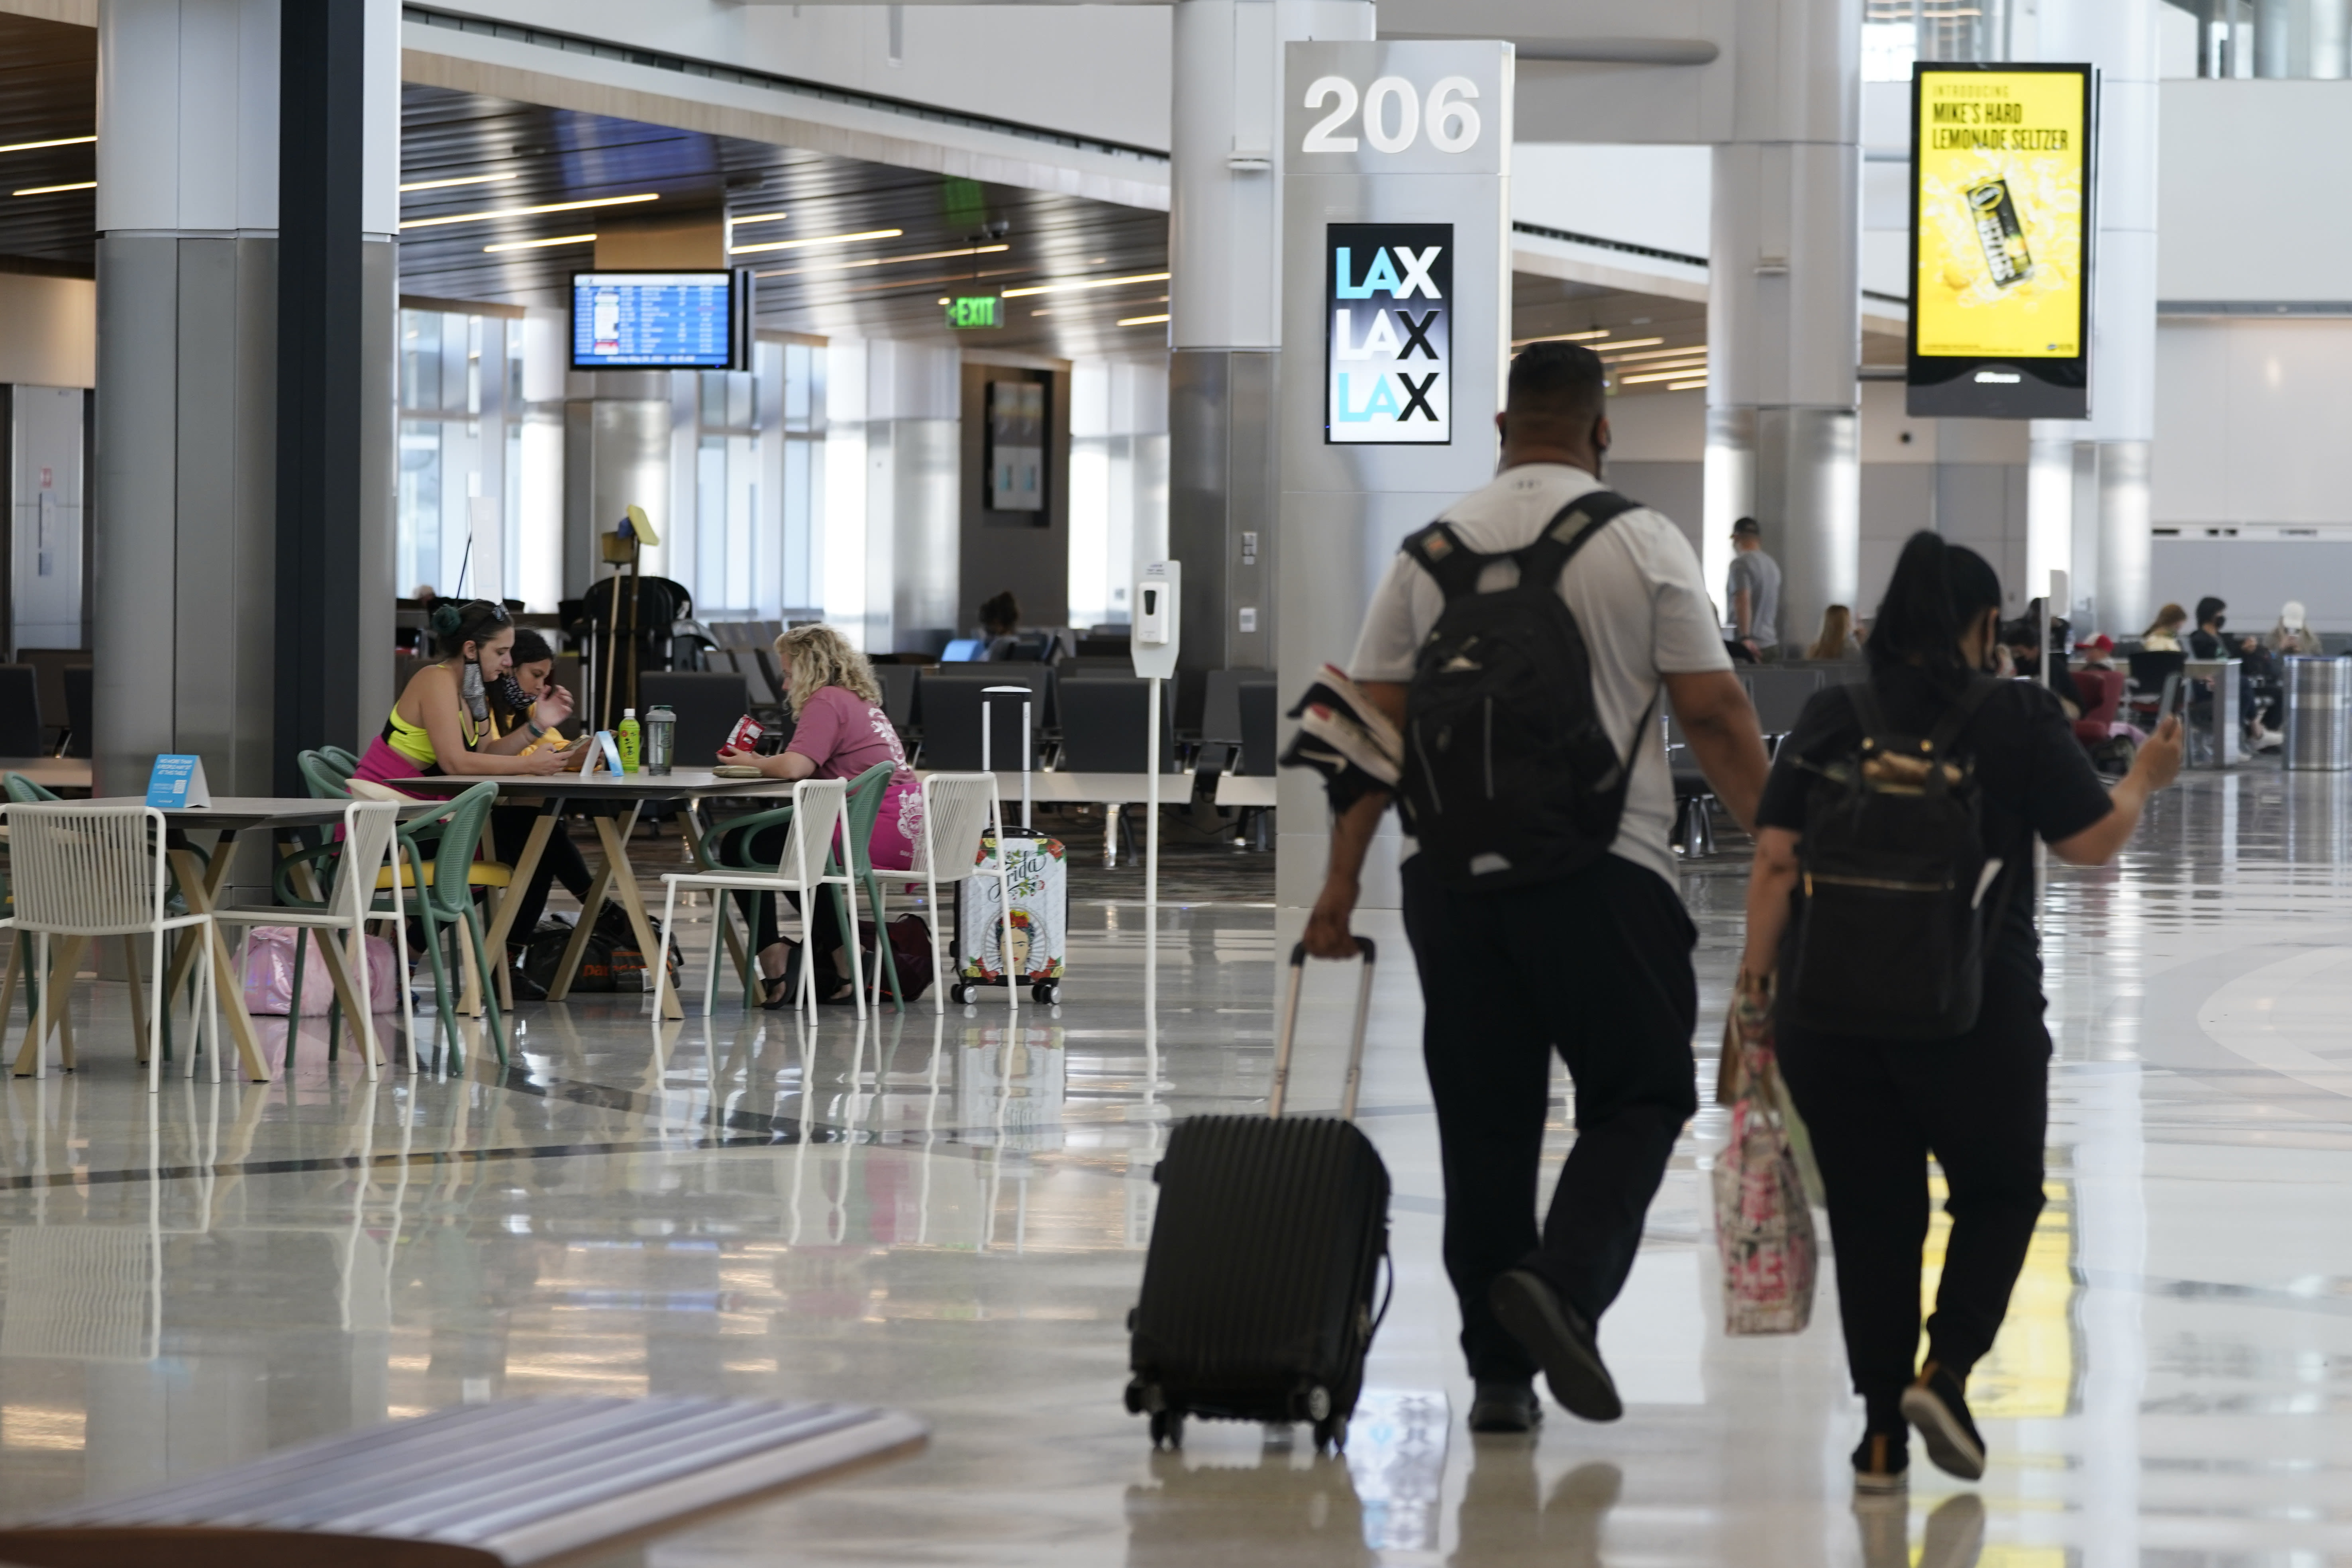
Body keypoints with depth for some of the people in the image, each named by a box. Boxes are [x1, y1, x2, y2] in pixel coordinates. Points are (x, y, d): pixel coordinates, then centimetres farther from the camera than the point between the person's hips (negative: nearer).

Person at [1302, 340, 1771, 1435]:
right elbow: (1716, 716, -4)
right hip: (1604, 864, -3)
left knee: (1483, 1119, 9)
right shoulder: (1644, 544, -1)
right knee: (1638, 1096, 6)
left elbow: (1374, 723, 5)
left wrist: (1342, 878, 7)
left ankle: (1498, 1374, 10)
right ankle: (1564, 1284, -18)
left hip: (1453, 866, 3)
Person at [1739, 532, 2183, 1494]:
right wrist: (2143, 782, 18)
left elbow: (1775, 861, -1)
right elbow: (2092, 842, 0)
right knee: (2000, 1190, 18)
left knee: (1872, 1214, 10)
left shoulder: (1831, 719, 2)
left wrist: (1758, 972, 6)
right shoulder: (2018, 718, -4)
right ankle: (1945, 1367, -3)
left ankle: (1882, 1435, 9)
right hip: (1975, 1011, -2)